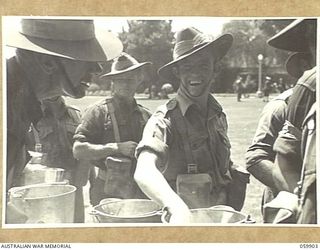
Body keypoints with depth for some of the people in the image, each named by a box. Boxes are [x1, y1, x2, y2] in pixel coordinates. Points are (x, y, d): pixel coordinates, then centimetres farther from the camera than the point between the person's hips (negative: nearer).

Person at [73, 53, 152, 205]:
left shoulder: (145, 115, 12)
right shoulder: (99, 112, -3)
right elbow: (78, 150, -12)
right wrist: (117, 148, -15)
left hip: (142, 192, 4)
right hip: (109, 193, -4)